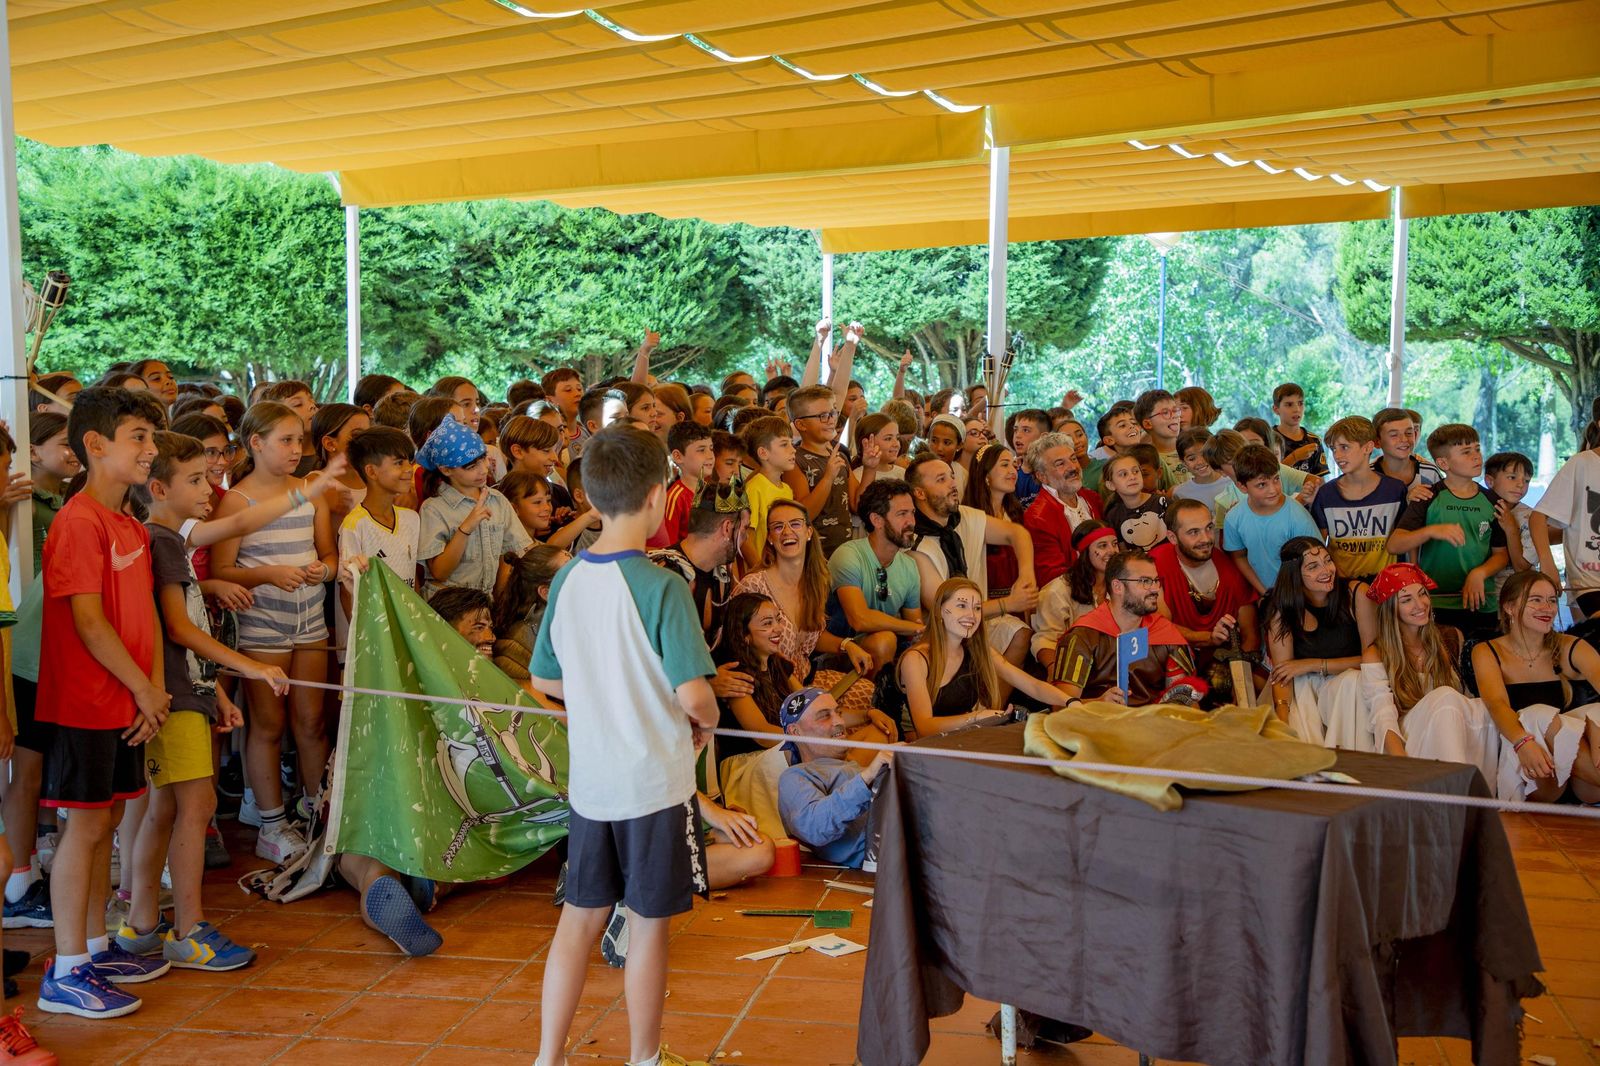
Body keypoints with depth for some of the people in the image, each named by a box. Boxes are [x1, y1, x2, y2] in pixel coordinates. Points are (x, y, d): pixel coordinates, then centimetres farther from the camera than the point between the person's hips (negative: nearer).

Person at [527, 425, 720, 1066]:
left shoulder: (567, 580, 0)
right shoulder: (660, 587, -18)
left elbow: (544, 680, 9)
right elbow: (692, 693, -22)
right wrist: (706, 719, -1)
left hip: (589, 780, 5)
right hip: (655, 783, -5)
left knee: (580, 917, 15)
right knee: (647, 925, 9)